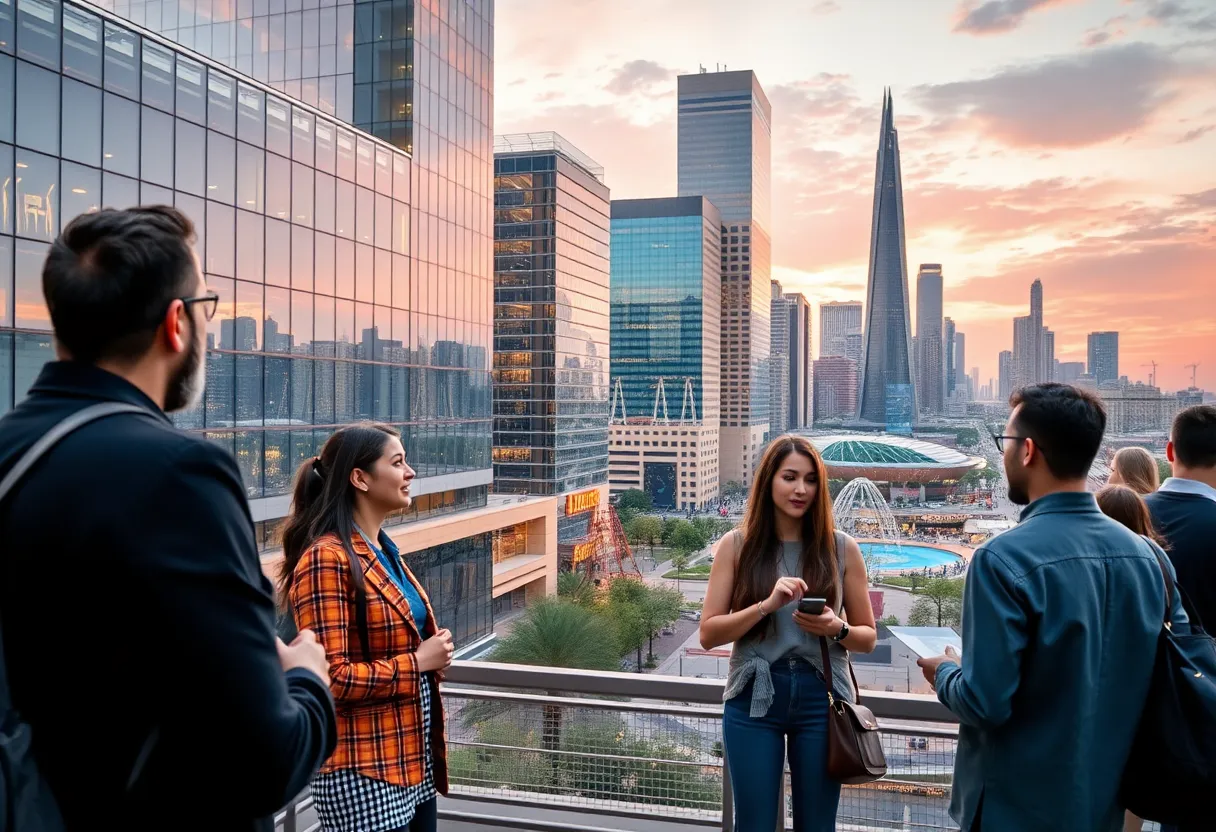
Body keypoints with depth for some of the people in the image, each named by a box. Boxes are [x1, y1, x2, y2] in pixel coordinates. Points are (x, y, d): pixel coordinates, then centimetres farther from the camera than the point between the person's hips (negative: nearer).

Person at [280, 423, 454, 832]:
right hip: (364, 775, -9)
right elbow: (331, 678, -23)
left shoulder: (383, 550, 10)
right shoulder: (327, 558, -19)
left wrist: (434, 650, 5)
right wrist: (417, 662, -15)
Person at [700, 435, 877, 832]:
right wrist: (766, 605, -18)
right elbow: (708, 634, -4)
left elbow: (868, 636, 8)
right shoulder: (736, 546, -1)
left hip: (821, 697, 1)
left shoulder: (842, 548, 2)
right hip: (754, 697, -1)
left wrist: (836, 629, -14)